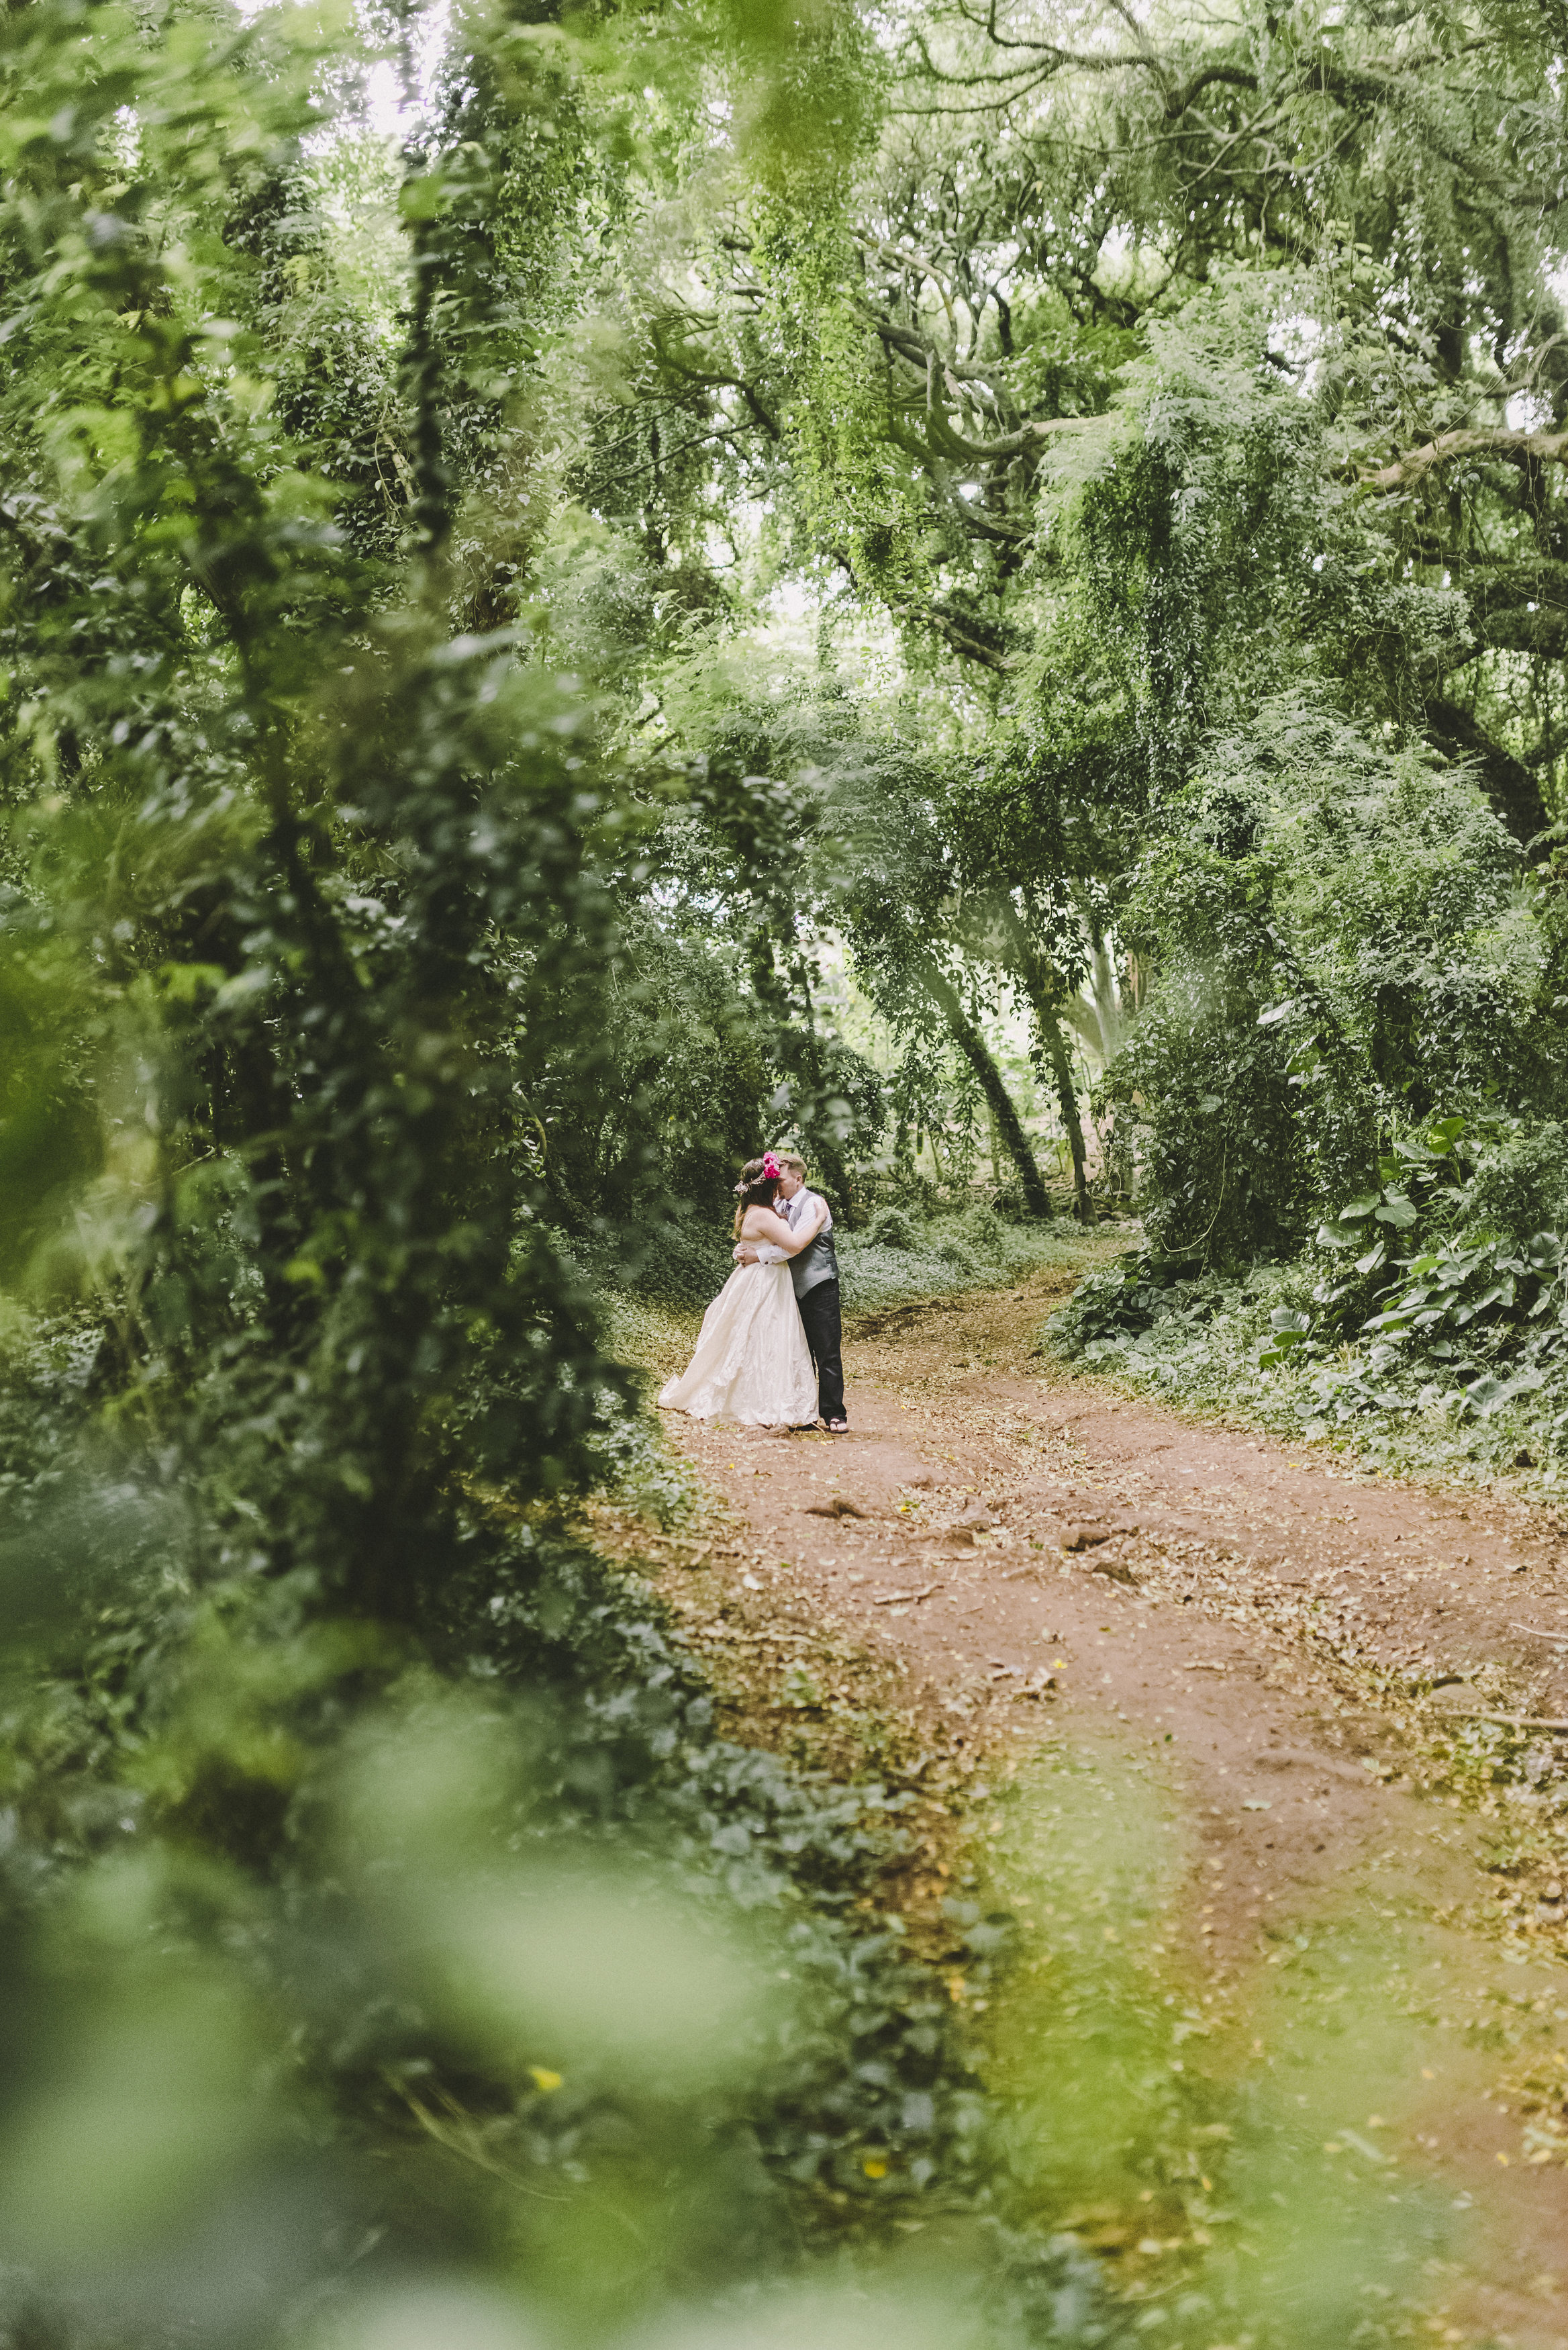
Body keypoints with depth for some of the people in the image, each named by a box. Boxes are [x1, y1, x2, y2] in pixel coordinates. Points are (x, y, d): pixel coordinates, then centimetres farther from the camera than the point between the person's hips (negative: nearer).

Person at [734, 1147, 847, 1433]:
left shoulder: (814, 1204, -13)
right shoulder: (779, 1207, 10)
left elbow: (795, 1245, -24)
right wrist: (744, 1250, -13)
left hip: (819, 1289, -7)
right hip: (794, 1289, 7)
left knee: (827, 1354, -5)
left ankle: (834, 1415, -1)